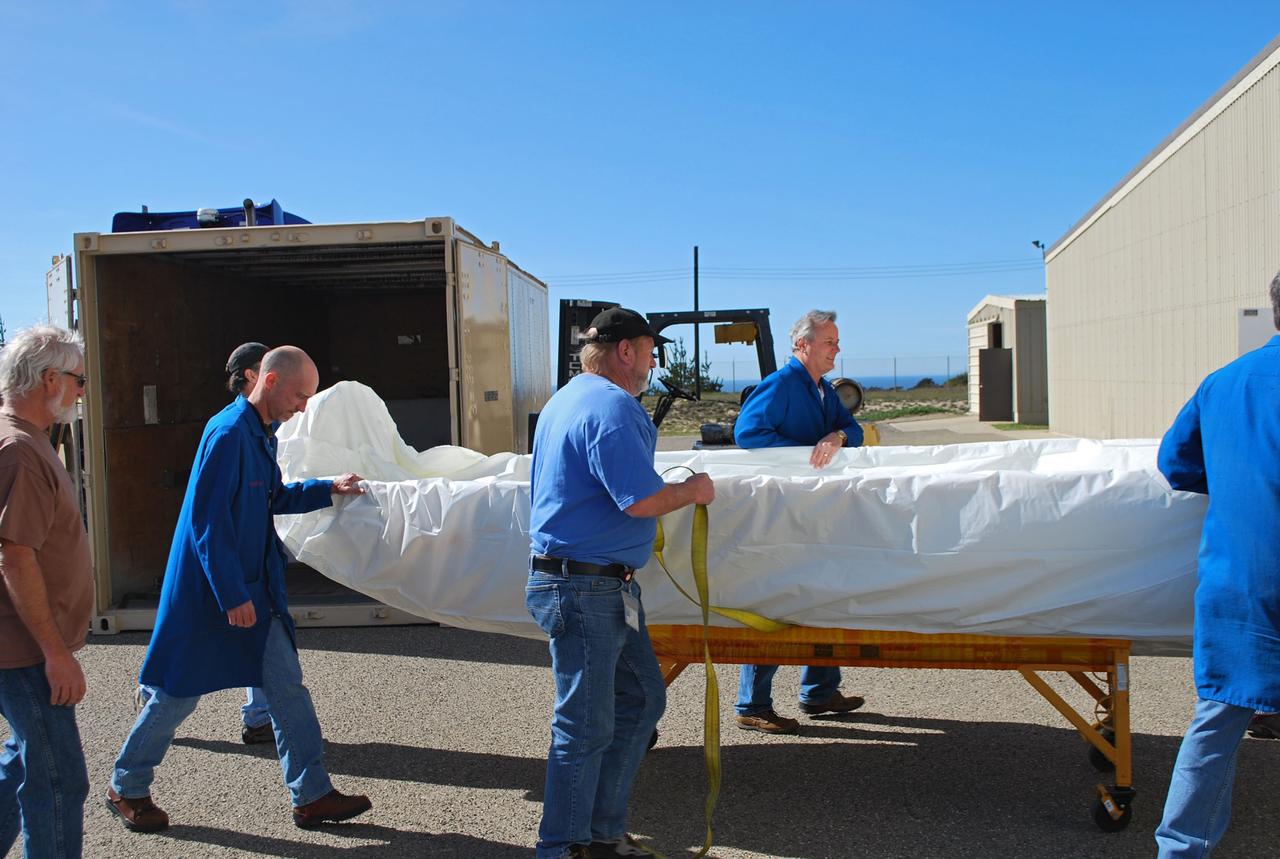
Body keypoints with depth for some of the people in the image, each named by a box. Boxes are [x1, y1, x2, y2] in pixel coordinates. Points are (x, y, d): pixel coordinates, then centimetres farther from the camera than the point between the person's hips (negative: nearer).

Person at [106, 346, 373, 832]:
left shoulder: (262, 435, 9)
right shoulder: (228, 433, -20)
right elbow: (207, 522, -23)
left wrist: (328, 489, 12)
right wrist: (232, 595, -22)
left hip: (256, 588, 9)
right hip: (208, 591, -9)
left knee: (287, 687, 6)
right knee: (177, 693, 7)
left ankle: (311, 797, 12)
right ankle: (126, 789, 29)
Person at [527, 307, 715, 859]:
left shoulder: (567, 399, 17)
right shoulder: (611, 405, -17)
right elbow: (642, 500, -24)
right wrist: (694, 490, -6)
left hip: (607, 585, 11)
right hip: (586, 589, -11)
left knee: (641, 699, 17)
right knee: (586, 726, 0)